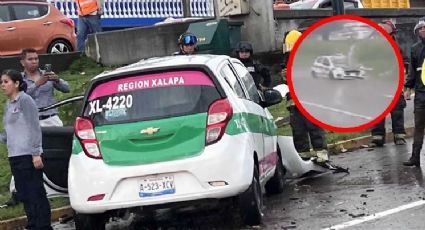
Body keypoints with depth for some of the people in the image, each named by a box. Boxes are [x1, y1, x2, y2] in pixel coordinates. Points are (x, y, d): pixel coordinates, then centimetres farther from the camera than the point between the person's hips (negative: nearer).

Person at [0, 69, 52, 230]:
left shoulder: (24, 100, -7)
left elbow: (34, 128, -12)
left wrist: (36, 153, -17)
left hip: (28, 156, -8)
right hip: (14, 157, 8)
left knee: (36, 194, -4)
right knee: (24, 195, 11)